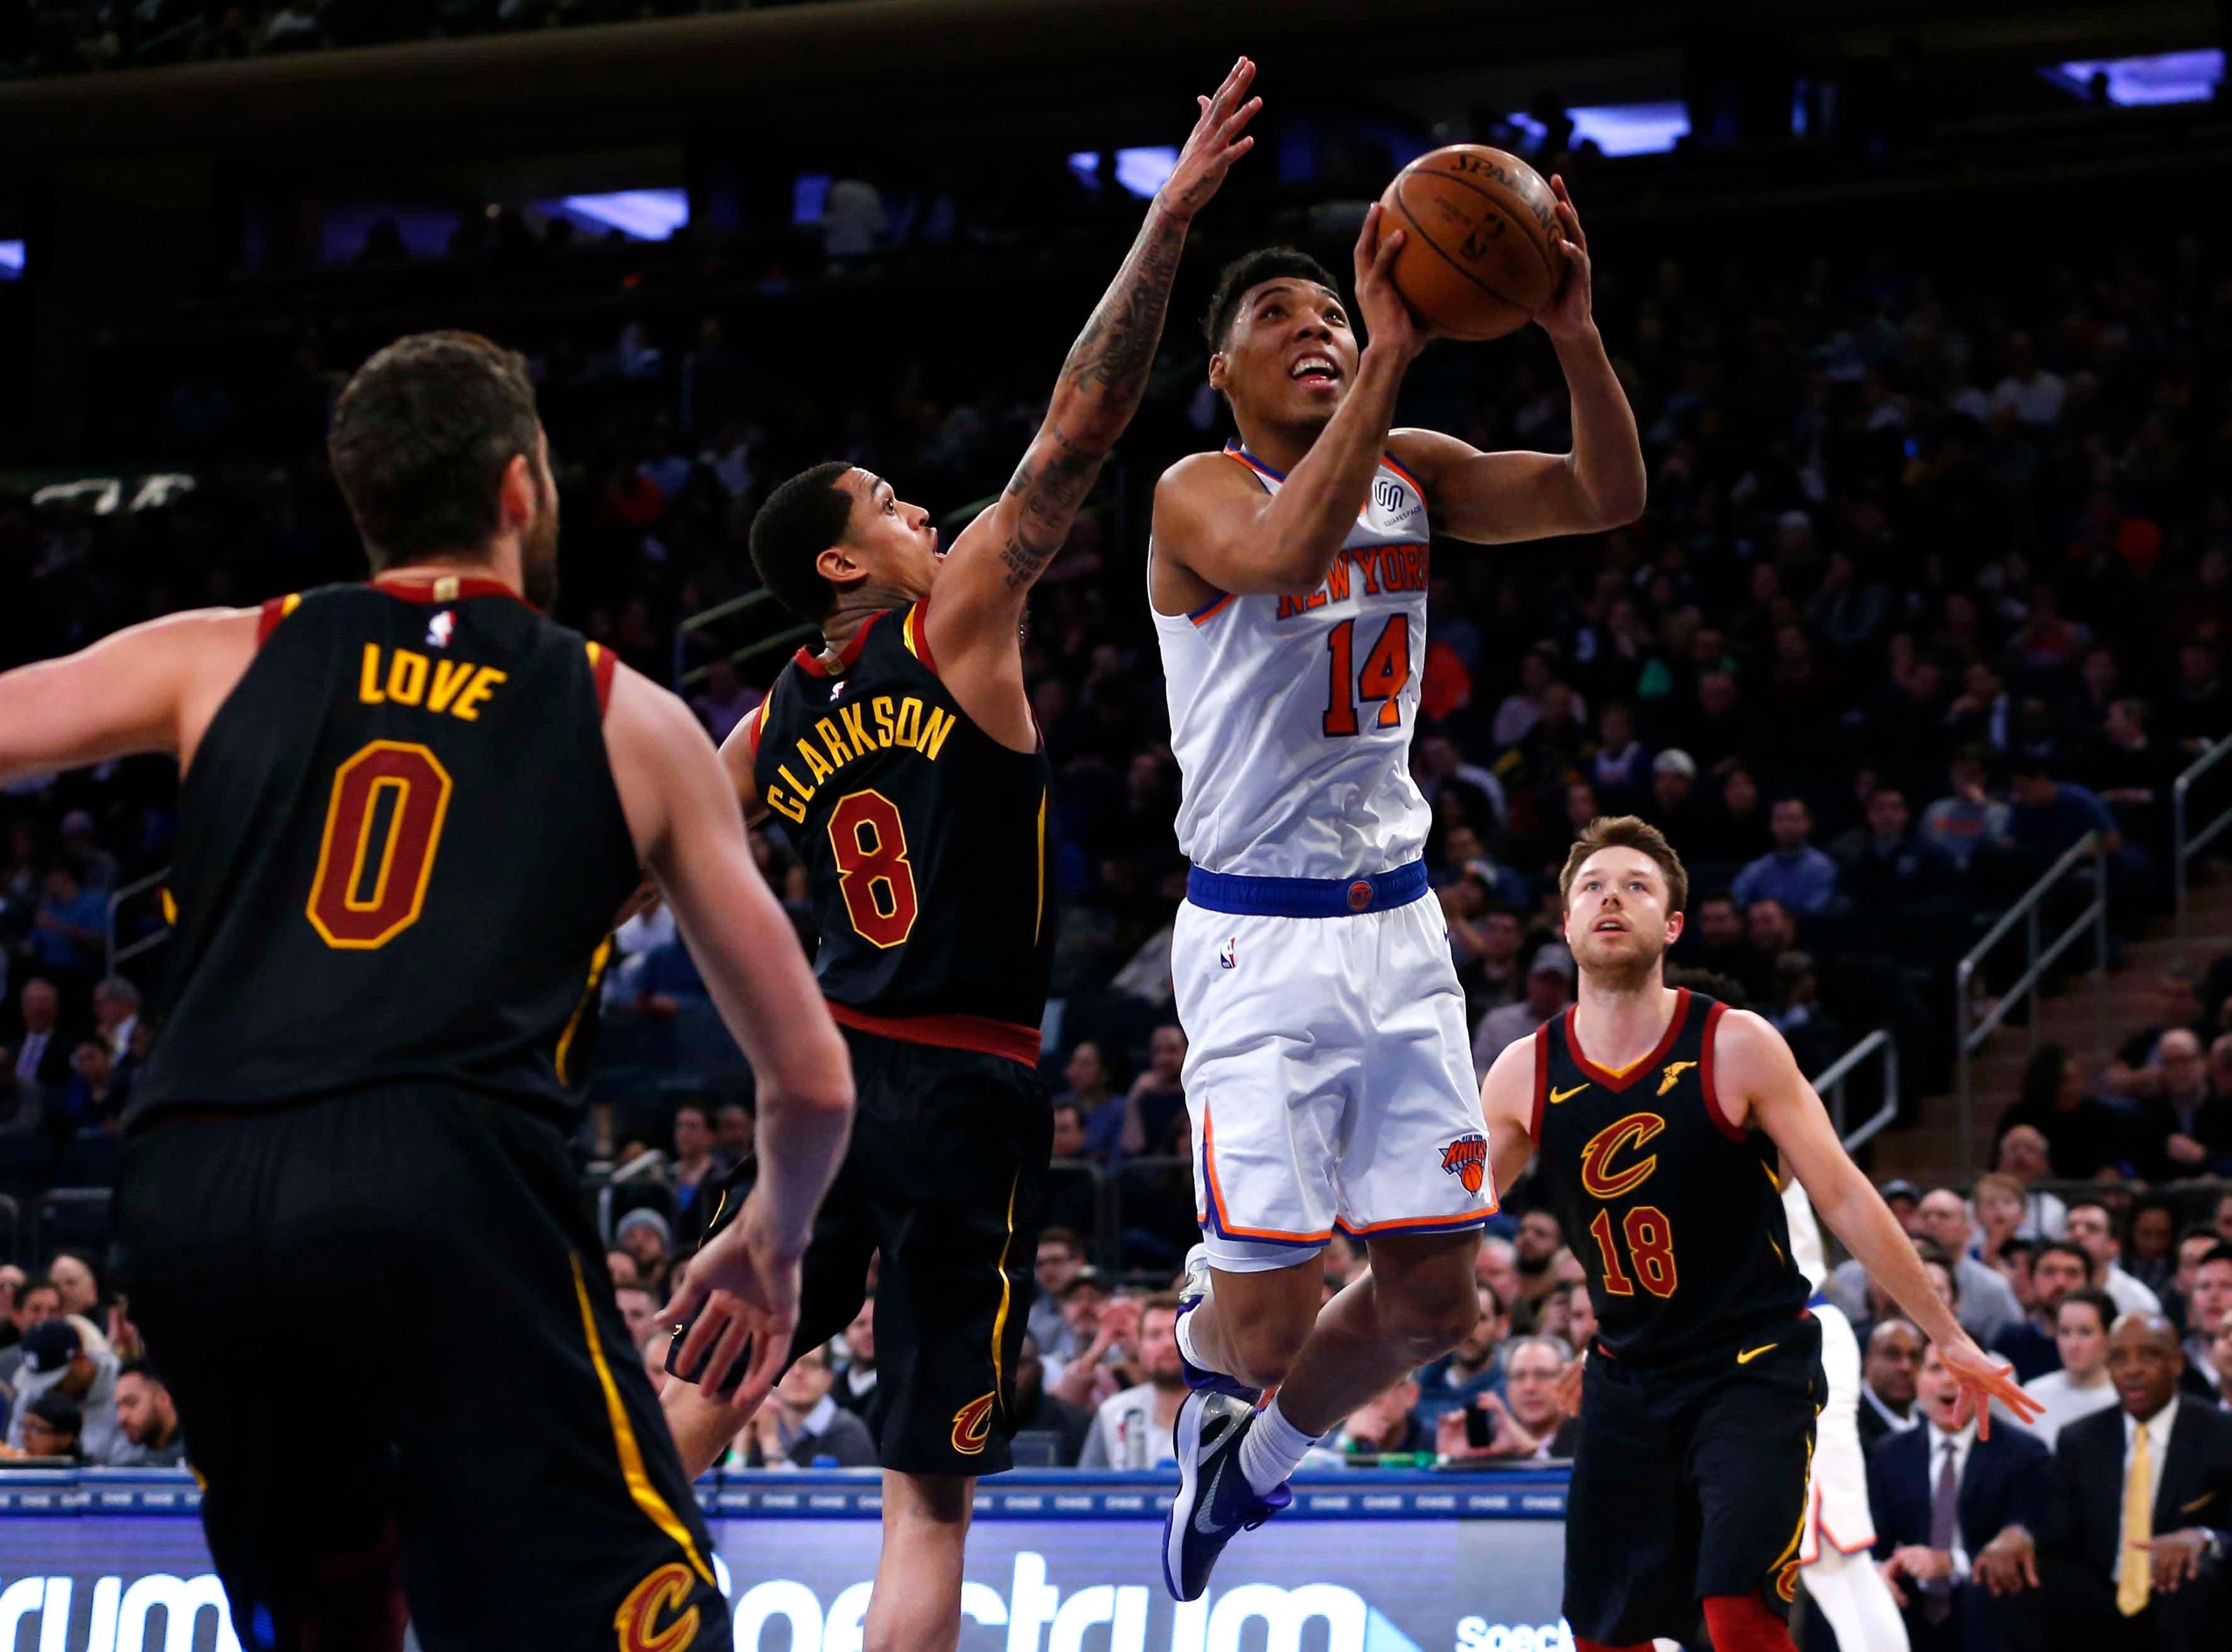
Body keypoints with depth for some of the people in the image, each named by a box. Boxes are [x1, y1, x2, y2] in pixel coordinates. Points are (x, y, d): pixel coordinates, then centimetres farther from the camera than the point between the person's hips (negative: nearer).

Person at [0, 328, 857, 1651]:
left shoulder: (223, 659, 23)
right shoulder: (630, 722, 21)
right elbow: (813, 1082, 26)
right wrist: (774, 1242, 46)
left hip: (187, 1195, 3)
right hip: (444, 1186, -3)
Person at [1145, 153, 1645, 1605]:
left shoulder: (1413, 474, 7)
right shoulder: (1198, 495, -10)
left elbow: (1608, 498, -6)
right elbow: (1289, 548, -34)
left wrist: (1575, 335, -22)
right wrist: (1393, 357, -38)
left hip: (1398, 926, 6)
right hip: (1259, 939, -6)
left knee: (1434, 1301, 6)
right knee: (1271, 1320, -10)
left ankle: (1251, 1460, 33)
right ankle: (1208, 1336, 28)